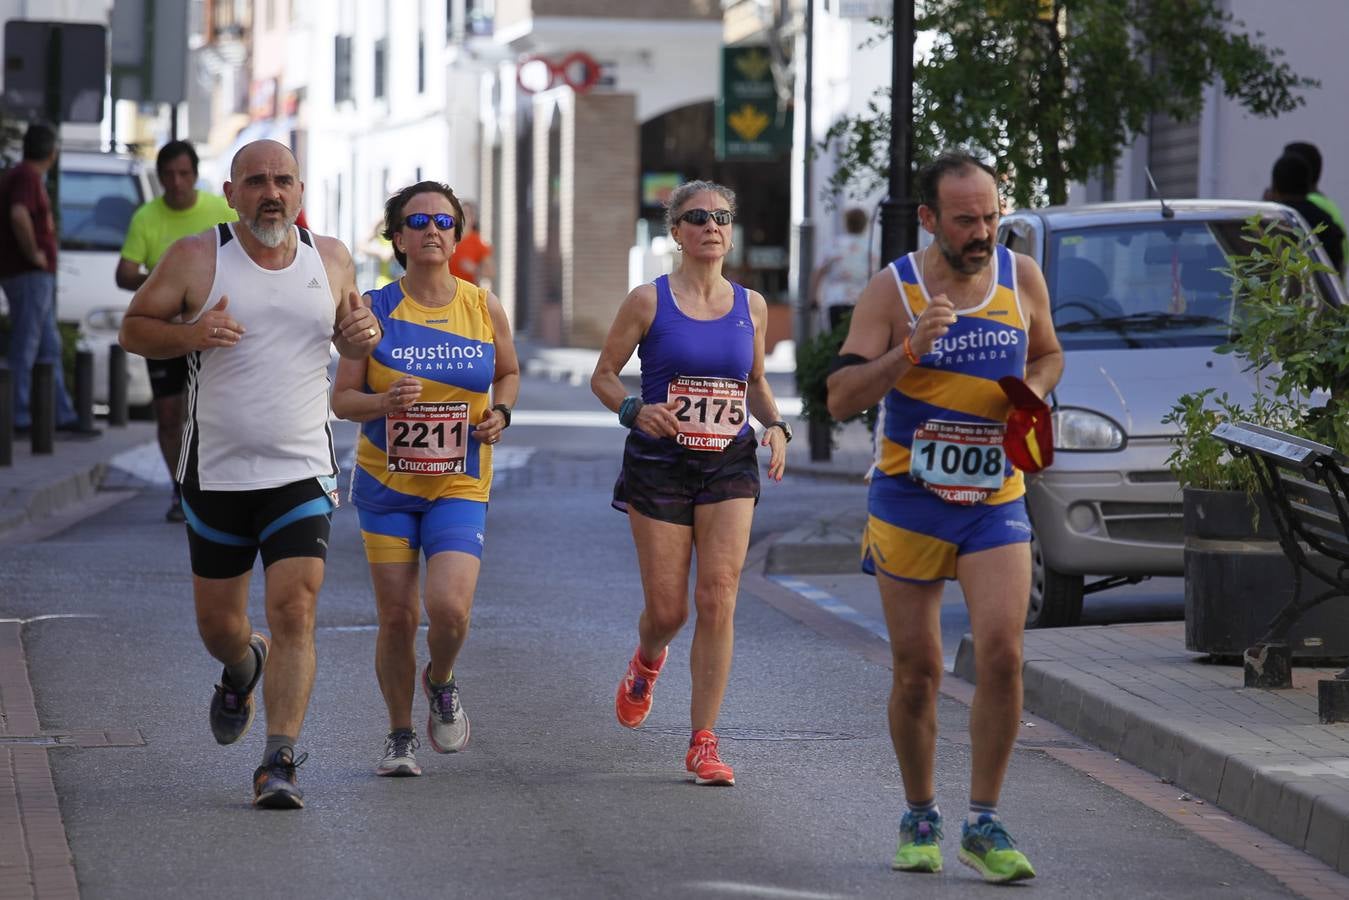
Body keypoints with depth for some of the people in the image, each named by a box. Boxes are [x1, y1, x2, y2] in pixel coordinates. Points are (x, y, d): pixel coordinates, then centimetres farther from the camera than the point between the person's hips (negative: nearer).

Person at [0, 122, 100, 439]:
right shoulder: (27, 177, -14)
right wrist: (33, 253, -20)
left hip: (39, 276, 10)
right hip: (29, 275, -10)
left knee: (50, 349, 12)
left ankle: (63, 416, 15)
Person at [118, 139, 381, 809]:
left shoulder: (330, 259, 5)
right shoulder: (196, 259, -4)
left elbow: (347, 333, 20)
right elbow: (134, 328, 2)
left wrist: (362, 337, -4)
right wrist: (190, 334, -18)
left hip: (302, 472, 0)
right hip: (217, 471, 0)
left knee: (294, 611, -15)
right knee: (217, 622, 12)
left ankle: (279, 764, -12)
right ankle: (242, 669, 49)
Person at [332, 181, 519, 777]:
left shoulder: (484, 309, 1)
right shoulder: (375, 310, -4)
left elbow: (508, 373, 19)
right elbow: (341, 398, -2)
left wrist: (500, 413, -1)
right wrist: (384, 402, -21)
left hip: (460, 487, 0)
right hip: (386, 483, 0)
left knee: (449, 608, -18)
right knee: (396, 617, 0)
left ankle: (440, 683, 15)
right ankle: (400, 736, 20)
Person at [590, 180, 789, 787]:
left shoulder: (751, 306, 7)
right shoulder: (648, 301, -2)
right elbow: (602, 376, 3)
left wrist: (775, 425, 1)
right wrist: (635, 411, -16)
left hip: (730, 466, 2)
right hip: (660, 463, -2)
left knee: (717, 599, -11)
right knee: (668, 609, 0)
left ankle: (703, 743, -6)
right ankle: (646, 666, 39)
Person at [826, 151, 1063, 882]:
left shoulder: (1022, 277, 1)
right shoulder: (892, 289, -8)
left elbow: (1047, 356, 20)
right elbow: (841, 399, -13)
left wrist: (1031, 392, -2)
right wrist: (908, 353, -28)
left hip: (996, 501, 2)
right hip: (909, 500, -2)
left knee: (1001, 654, -14)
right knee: (918, 671, 3)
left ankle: (983, 826, -5)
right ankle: (920, 819, 23)